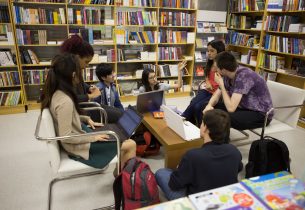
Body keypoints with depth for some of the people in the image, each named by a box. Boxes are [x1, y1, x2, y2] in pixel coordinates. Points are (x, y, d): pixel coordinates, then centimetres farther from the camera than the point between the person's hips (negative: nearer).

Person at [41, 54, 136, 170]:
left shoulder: (57, 93, -2)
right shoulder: (65, 101, -30)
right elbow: (65, 136, -27)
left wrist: (87, 119, 4)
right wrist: (93, 137, -19)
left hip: (77, 139, 9)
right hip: (78, 147, -9)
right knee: (131, 145, -6)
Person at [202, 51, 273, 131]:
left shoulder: (243, 76, -28)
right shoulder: (228, 75, -3)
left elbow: (230, 108, -32)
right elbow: (216, 95, 4)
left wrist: (221, 84, -24)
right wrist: (209, 105, -19)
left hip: (261, 114, -8)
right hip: (245, 107, 8)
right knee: (212, 109, -2)